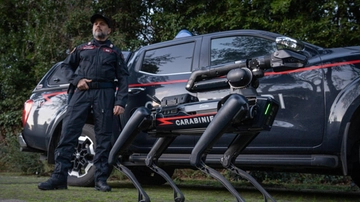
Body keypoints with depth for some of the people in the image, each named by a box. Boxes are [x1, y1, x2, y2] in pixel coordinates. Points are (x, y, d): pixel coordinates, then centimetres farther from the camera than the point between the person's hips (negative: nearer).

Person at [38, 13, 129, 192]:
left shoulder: (115, 52, 17)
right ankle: (59, 176, -11)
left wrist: (120, 102, -4)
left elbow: (123, 78, 9)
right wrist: (77, 80, 0)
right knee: (68, 132, -9)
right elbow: (66, 66, 21)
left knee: (103, 137, -2)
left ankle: (101, 179, 2)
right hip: (81, 92, 1)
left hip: (104, 94, -1)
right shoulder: (82, 48, 22)